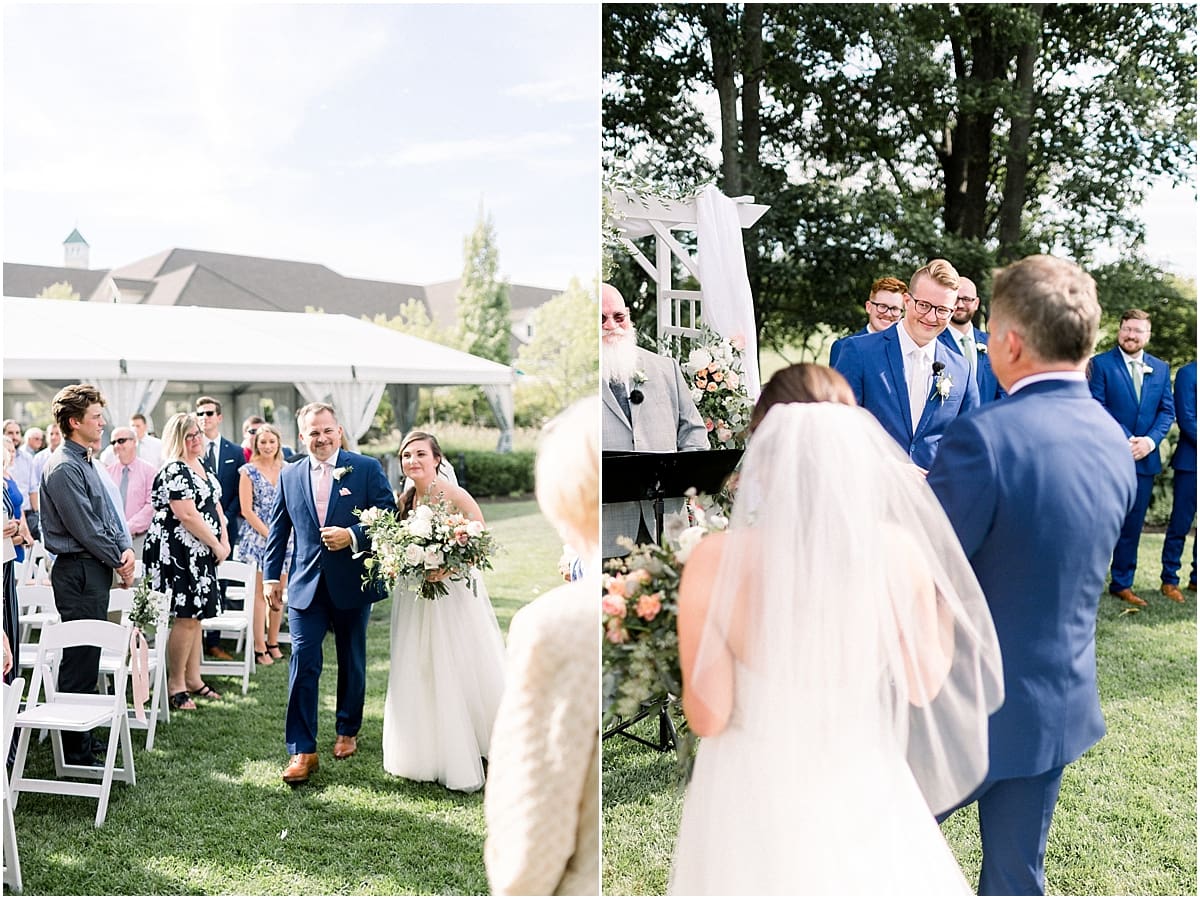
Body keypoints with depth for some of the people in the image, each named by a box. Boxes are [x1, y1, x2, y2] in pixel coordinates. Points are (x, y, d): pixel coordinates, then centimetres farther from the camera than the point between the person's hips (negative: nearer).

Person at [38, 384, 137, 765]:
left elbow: (108, 513, 16)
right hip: (78, 572, -10)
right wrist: (118, 562, -8)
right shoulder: (63, 468, -16)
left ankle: (83, 737, 25)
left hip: (97, 569, 10)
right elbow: (84, 527, -18)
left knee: (88, 657, 15)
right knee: (79, 660, -4)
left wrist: (126, 549, 1)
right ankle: (76, 751, 4)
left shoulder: (85, 462, 15)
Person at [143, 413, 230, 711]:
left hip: (201, 553, 9)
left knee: (195, 614, 14)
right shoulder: (174, 471, -14)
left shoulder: (202, 464, 14)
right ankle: (175, 684, 3)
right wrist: (216, 545, -13)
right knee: (186, 616, -7)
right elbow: (187, 515, -20)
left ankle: (193, 679, 23)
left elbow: (216, 506, 16)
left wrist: (225, 540, 3)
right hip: (177, 551, -9)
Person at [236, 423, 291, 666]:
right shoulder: (248, 471, -1)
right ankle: (260, 648, 2)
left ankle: (273, 643, 17)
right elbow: (246, 510, -5)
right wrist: (269, 534, -11)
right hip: (256, 538, -4)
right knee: (259, 593, -2)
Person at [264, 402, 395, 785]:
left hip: (353, 584, -1)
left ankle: (348, 731, 34)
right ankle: (302, 750, -2)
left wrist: (352, 535, -20)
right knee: (303, 664, -6)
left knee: (352, 663, 14)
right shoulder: (290, 475, 6)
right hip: (306, 585, 1)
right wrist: (271, 576, 7)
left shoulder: (367, 469, -3)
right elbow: (278, 529, 12)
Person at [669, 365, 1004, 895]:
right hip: (857, 786, 1)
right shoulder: (897, 550, -22)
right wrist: (940, 574, 3)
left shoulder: (716, 561, -26)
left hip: (754, 792, -1)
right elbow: (925, 686, -6)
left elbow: (708, 718, -16)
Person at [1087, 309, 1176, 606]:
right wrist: (1124, 440, -17)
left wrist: (1151, 440, -10)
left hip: (1144, 458, 4)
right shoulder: (1101, 363, -3)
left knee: (1132, 526, 10)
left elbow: (1167, 410, 8)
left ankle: (1122, 584, 20)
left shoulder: (1161, 368, 11)